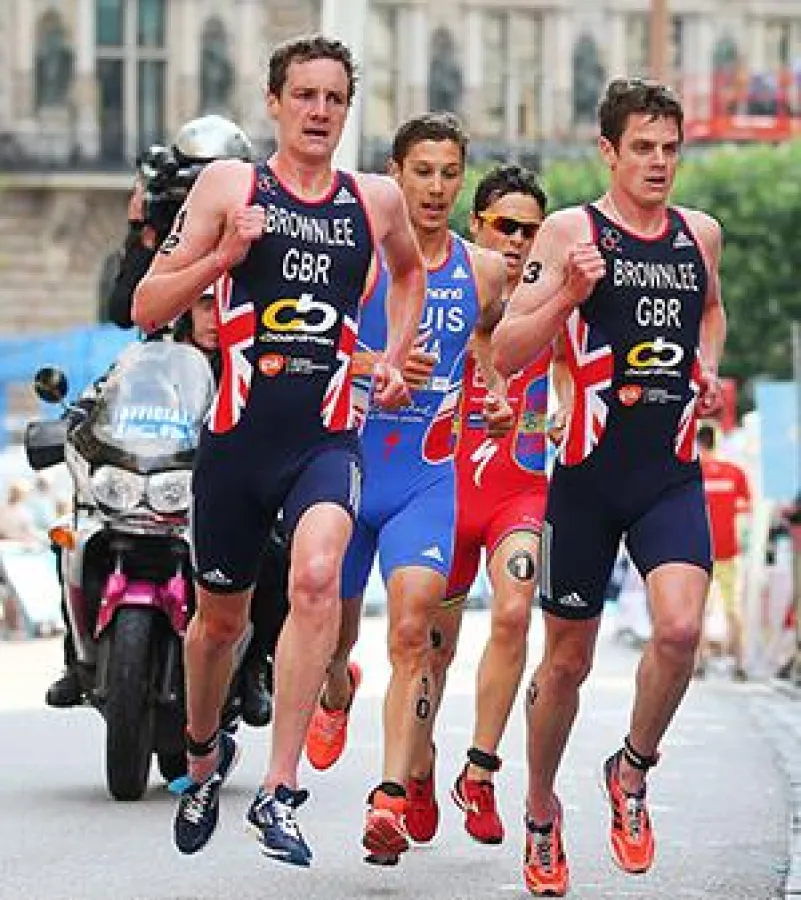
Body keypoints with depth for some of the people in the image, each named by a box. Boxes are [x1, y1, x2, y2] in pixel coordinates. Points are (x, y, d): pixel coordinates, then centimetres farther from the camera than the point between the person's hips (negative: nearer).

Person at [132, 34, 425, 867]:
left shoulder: (377, 198, 8)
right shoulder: (230, 184, 1)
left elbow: (408, 272, 32)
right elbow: (147, 308, -1)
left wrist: (394, 357, 18)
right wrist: (224, 254, -15)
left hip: (327, 437, 0)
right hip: (239, 431, 0)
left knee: (316, 578, -27)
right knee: (220, 616, 14)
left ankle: (279, 792, -25)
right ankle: (203, 752, 45)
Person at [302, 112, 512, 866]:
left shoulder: (482, 270, 5)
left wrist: (499, 402, 8)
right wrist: (374, 365, -23)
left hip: (428, 478, 1)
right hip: (347, 464, 0)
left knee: (411, 628, -19)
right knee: (333, 631, 14)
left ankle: (394, 797, -22)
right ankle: (335, 691, 52)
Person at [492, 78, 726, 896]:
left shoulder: (701, 234, 8)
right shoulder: (570, 232, -5)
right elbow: (505, 354, -7)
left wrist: (706, 367, 12)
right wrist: (568, 294, -22)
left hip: (672, 474, 2)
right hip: (589, 471, -2)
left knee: (680, 627, -21)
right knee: (567, 659, 8)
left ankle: (631, 773, 5)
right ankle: (541, 812, 31)